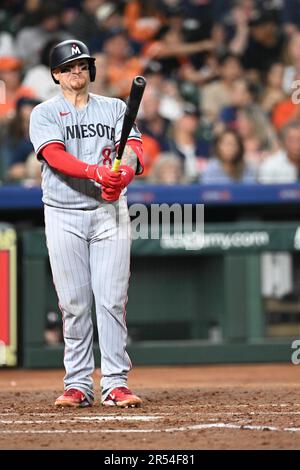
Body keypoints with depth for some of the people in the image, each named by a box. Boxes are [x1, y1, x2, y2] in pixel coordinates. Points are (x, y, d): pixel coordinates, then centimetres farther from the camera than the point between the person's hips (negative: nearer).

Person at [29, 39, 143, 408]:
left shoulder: (114, 108, 11)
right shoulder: (44, 114, 3)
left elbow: (133, 147, -4)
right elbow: (56, 156, -14)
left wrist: (124, 174, -28)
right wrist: (97, 172, -30)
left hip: (109, 212, 1)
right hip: (64, 216, -1)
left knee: (112, 300, -4)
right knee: (74, 304, 0)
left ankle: (115, 384, -4)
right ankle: (78, 385, 6)